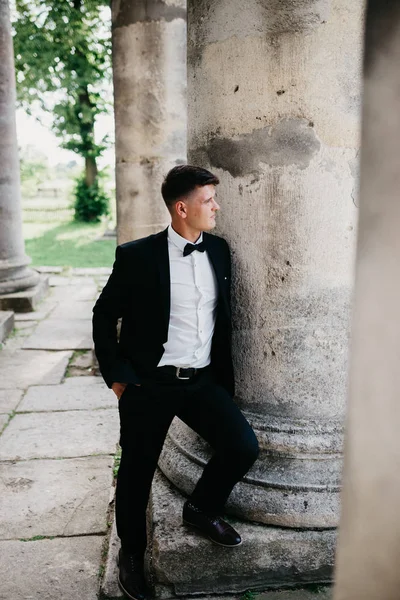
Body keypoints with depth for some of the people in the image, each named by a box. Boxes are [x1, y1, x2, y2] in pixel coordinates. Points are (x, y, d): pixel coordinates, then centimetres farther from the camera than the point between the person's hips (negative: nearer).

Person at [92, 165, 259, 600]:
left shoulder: (218, 250, 5)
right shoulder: (137, 256, -10)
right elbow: (104, 315, 0)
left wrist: (224, 376, 14)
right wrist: (116, 376, -4)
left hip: (203, 382, 4)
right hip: (148, 385, -3)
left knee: (243, 447, -11)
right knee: (137, 472, 8)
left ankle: (202, 509, 21)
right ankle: (131, 553, 36)